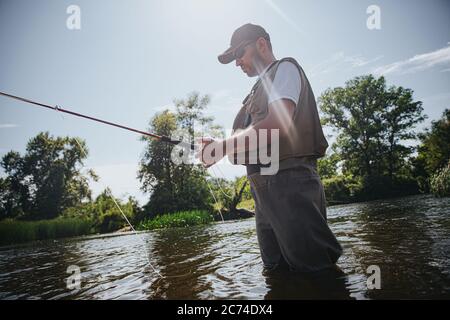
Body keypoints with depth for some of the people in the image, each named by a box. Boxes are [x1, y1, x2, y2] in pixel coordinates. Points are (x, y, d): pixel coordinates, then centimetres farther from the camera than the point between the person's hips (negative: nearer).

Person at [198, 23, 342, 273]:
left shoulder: (285, 68, 0)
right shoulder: (260, 88, 27)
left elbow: (277, 125, -18)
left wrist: (222, 147, -14)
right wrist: (218, 147, 6)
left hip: (289, 180, -9)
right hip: (265, 190, 10)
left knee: (314, 267, -6)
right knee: (277, 271, 13)